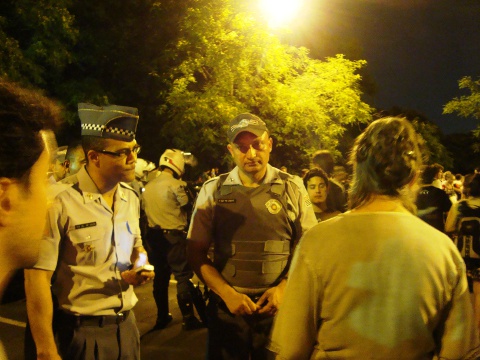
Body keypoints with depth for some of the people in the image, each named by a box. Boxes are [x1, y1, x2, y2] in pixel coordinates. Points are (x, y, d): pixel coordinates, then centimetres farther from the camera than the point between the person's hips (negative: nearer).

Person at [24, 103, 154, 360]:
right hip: (83, 331, -6)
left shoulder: (130, 198, 4)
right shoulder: (60, 201, -19)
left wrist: (141, 266, -3)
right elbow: (37, 277, -18)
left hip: (126, 323, 7)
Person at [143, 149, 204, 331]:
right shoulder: (176, 185, -14)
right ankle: (188, 318, 3)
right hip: (174, 236, -7)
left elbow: (147, 211, 13)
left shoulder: (148, 187, 8)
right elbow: (189, 205, -7)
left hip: (154, 235, 7)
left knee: (160, 277, 15)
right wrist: (184, 186, 2)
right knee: (183, 276, 0)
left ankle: (162, 317, 24)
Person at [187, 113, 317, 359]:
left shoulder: (292, 188, -1)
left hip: (279, 306, 0)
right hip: (226, 307, 1)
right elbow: (196, 251, 0)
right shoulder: (213, 191, 0)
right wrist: (227, 293, -10)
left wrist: (283, 288, -10)